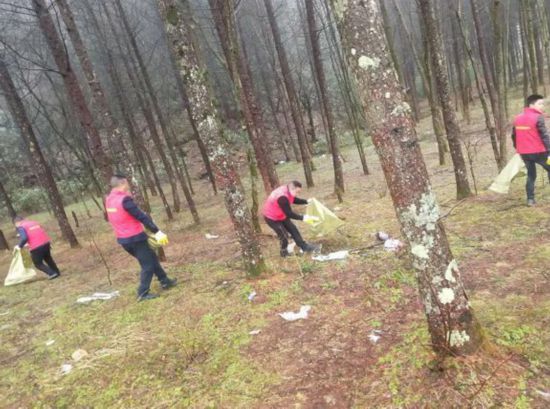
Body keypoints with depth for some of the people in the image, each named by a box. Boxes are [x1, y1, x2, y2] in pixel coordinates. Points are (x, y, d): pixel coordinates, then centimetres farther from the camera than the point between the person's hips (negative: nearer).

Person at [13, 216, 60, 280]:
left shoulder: (20, 227, -2)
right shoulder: (34, 222, 18)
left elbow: (24, 238, -17)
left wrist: (20, 246, -1)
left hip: (36, 247, -7)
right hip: (46, 242, 7)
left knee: (38, 264, 11)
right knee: (48, 259, 26)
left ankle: (52, 273, 1)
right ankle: (57, 272, 33)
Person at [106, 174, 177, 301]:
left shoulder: (109, 200, 7)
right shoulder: (124, 199, -20)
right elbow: (141, 217, -21)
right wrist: (157, 232, -20)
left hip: (123, 240, 9)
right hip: (135, 238, -9)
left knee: (151, 257, 21)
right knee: (148, 264, 4)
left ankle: (165, 281, 29)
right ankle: (142, 293, 7)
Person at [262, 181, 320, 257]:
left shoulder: (287, 191, -10)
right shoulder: (282, 197, -39)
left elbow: (295, 200, 10)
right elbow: (289, 214, -35)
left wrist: (307, 201, 0)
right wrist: (303, 217, -34)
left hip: (281, 216, 9)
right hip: (272, 218, -9)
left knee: (293, 229, 12)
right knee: (283, 235, -3)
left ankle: (304, 246, 24)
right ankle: (284, 252, 23)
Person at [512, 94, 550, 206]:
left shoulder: (517, 118, 8)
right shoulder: (538, 117, -12)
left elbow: (514, 136, 16)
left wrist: (517, 148, 27)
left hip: (524, 153, 6)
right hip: (538, 152, -6)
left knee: (531, 175, 14)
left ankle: (530, 199, 9)